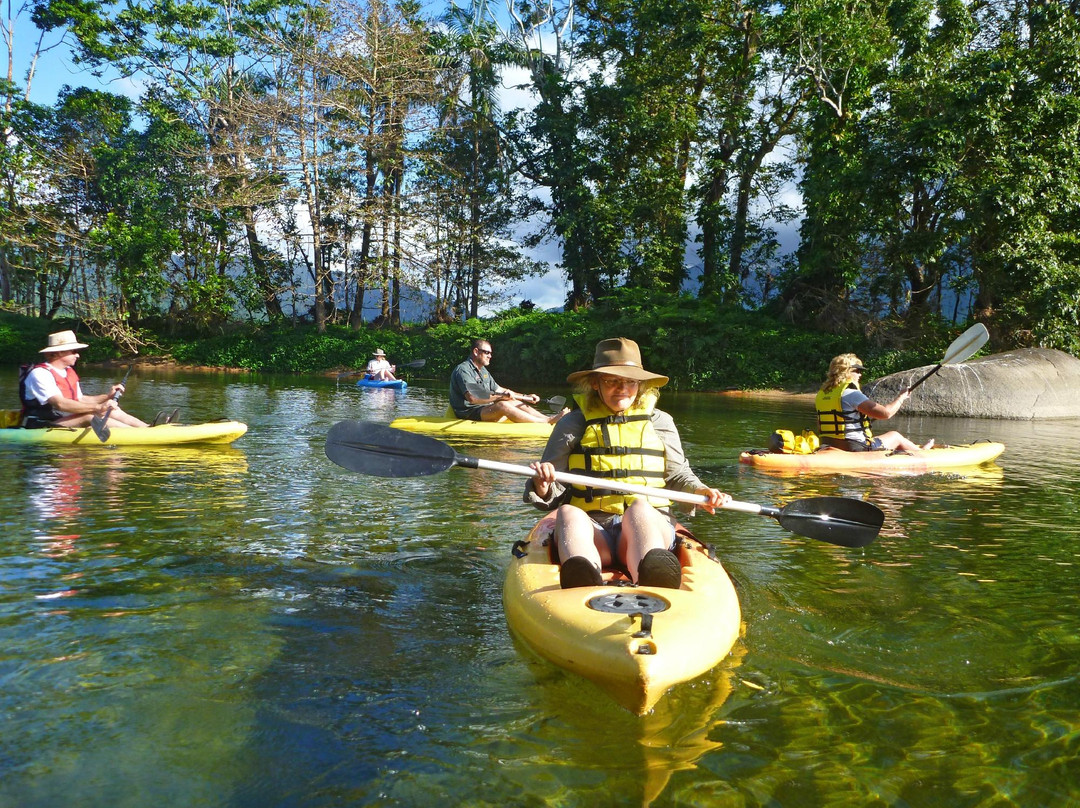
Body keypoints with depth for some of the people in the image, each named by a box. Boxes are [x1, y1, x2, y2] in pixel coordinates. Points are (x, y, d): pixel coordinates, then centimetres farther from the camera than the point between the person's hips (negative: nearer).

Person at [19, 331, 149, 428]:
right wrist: (97, 407, -33)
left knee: (112, 411, -9)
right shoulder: (40, 373, -15)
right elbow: (60, 404, -27)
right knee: (89, 417, -31)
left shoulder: (69, 372, 15)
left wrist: (107, 396, 6)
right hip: (42, 428, -9)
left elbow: (80, 400, 20)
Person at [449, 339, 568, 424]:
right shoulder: (463, 370, -15)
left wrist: (526, 397, 17)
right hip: (469, 413, -10)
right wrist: (500, 396, -29)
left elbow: (499, 389, 24)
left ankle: (548, 418, -6)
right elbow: (472, 398, -28)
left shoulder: (483, 370, 19)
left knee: (516, 402, 3)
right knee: (502, 405, -29)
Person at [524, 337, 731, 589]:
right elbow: (552, 495, 13)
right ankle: (582, 581, -68)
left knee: (639, 506, -35)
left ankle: (653, 580, -69)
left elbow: (678, 475, 24)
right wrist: (543, 487, -11)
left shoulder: (659, 422, 19)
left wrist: (701, 492, 3)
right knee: (568, 513, -35)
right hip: (593, 528, 0)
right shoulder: (573, 425, 14)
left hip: (649, 523, 0)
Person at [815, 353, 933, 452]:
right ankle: (921, 452, 47)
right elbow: (885, 412, -21)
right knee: (895, 436, 18)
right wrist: (901, 397, -1)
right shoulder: (849, 393, -19)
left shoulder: (821, 393, 5)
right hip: (856, 448, -8)